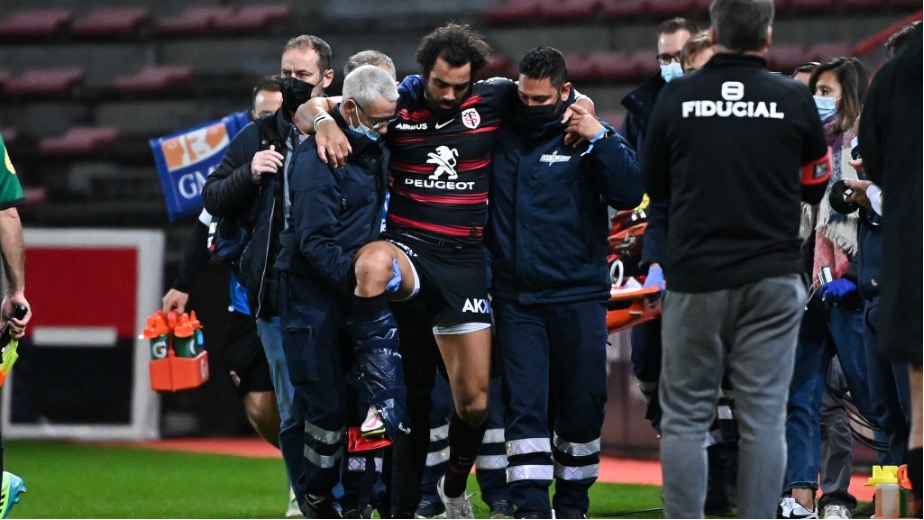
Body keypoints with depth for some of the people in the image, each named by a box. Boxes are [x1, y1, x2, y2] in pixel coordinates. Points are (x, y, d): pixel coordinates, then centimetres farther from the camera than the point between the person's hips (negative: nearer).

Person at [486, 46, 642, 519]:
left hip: (579, 297, -1)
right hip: (515, 297, 1)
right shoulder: (500, 134, 6)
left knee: (582, 405, 6)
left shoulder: (593, 136, 1)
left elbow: (629, 194, -12)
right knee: (525, 404, -6)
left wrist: (600, 139, -18)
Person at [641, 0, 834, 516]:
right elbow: (816, 185, 11)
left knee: (686, 416, 5)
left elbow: (654, 185, 10)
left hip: (696, 277, 0)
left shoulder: (676, 97, -1)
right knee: (764, 417, 2)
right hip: (771, 279, 0)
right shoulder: (795, 100, -3)